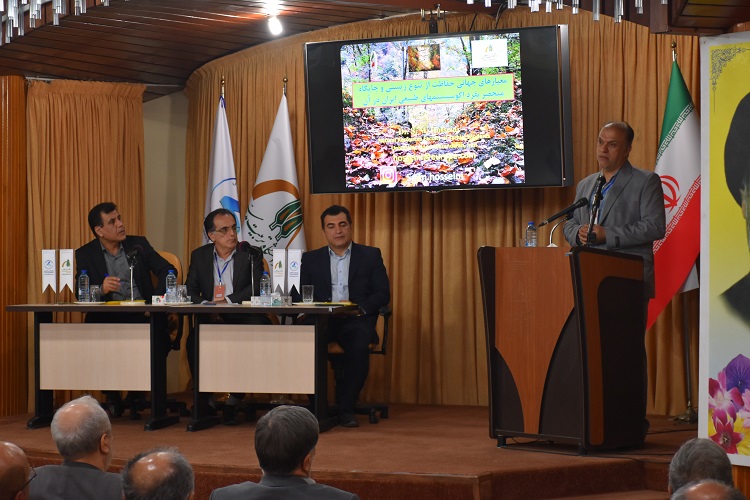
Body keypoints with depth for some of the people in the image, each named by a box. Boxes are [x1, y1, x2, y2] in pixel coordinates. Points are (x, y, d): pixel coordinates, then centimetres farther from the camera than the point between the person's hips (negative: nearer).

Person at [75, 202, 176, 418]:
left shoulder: (139, 244, 12)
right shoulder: (85, 254, 8)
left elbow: (168, 270, 7)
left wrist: (156, 300, -9)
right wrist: (101, 290, -22)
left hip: (141, 315, 1)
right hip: (107, 318, 0)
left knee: (160, 338, -30)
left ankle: (136, 395, -5)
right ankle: (111, 395, -3)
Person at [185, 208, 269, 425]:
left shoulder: (251, 255, 6)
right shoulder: (200, 256, 14)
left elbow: (257, 288, -7)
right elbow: (189, 291, 7)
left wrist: (228, 301, -21)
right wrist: (206, 306, -15)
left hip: (244, 319, -1)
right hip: (210, 320, 2)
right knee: (194, 341, -30)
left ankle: (234, 399, -18)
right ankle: (204, 398, -14)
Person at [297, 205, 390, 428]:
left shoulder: (370, 255, 13)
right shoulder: (311, 259, 18)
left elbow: (383, 294, 5)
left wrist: (359, 308, -13)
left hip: (356, 320, -1)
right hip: (321, 320, 1)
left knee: (359, 345, -36)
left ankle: (346, 408, -23)